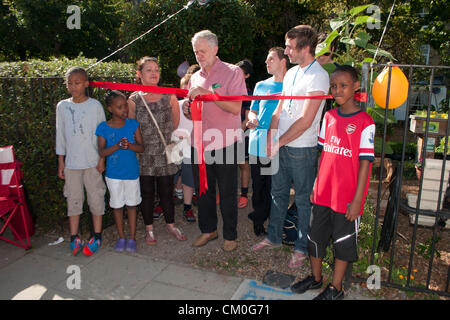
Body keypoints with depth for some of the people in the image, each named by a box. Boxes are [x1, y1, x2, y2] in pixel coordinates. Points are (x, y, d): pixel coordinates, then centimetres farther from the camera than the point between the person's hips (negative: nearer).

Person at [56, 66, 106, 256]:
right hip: (71, 161, 2)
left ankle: (97, 237, 17)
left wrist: (102, 159, -4)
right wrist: (60, 161, 7)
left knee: (96, 198, 4)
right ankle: (74, 238, 20)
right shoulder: (62, 106, 4)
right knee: (73, 199, 8)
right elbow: (60, 135, 9)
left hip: (92, 161, -2)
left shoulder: (95, 105, -2)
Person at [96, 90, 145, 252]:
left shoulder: (133, 124, -5)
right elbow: (101, 152, -12)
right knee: (117, 206, 13)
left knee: (131, 205, 11)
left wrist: (129, 145, -25)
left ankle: (132, 238, 24)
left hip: (132, 172, 0)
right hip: (113, 174, 0)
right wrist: (118, 145, -27)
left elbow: (141, 147, -5)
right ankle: (121, 237, 30)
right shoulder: (103, 127, -8)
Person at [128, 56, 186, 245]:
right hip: (144, 156, 0)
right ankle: (149, 228, 28)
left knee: (166, 192, 10)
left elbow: (176, 125, 8)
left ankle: (170, 225, 30)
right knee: (146, 192, 11)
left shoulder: (170, 97, -1)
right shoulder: (133, 100, -2)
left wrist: (165, 138, 6)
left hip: (165, 154, 1)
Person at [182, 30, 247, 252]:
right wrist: (187, 110, -3)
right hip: (199, 144, 6)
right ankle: (208, 230, 33)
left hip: (225, 143, -5)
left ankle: (230, 235, 23)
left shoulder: (232, 72, -4)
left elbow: (235, 108, -16)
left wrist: (208, 93, -22)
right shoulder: (195, 78, 14)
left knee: (227, 193, 6)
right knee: (203, 191, 14)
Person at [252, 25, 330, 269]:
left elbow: (306, 121, -20)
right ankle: (274, 237, 35)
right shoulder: (291, 73, 11)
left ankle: (301, 248, 24)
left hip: (302, 149, -7)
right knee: (278, 193, 18)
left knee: (303, 199, 7)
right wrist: (269, 139, 0)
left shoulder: (318, 77, -15)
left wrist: (279, 143, -15)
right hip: (281, 146, 8)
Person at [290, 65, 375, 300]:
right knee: (316, 235, 16)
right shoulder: (329, 117, 5)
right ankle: (315, 278, 37)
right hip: (323, 193, 6)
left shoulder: (365, 122, -11)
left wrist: (357, 200, -13)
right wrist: (316, 184, 10)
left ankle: (335, 288, 27)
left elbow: (365, 162, -12)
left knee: (343, 241, 10)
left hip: (347, 196, -5)